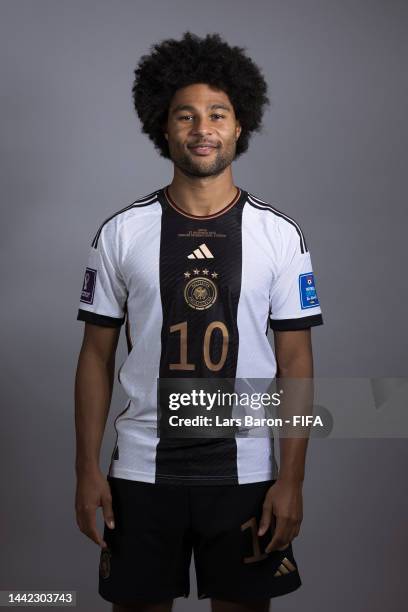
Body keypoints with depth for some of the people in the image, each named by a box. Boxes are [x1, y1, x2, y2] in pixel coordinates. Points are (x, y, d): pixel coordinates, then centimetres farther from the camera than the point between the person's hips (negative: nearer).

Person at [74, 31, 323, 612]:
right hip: (142, 470, 0)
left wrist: (292, 479, -6)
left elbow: (295, 360, -1)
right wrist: (88, 468, -2)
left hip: (246, 472, 0)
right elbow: (97, 354, 3)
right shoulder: (121, 233, -2)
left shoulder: (280, 234, -2)